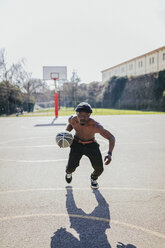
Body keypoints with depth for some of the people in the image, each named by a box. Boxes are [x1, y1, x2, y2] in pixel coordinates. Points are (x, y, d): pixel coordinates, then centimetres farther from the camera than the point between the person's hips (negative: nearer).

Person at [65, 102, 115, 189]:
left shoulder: (95, 126, -34)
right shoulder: (72, 119, -23)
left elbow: (111, 137, -30)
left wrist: (109, 154, -44)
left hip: (91, 144, -1)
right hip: (77, 143, 1)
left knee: (99, 169, -9)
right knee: (71, 167, -11)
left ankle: (94, 178, 31)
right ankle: (69, 172, 31)